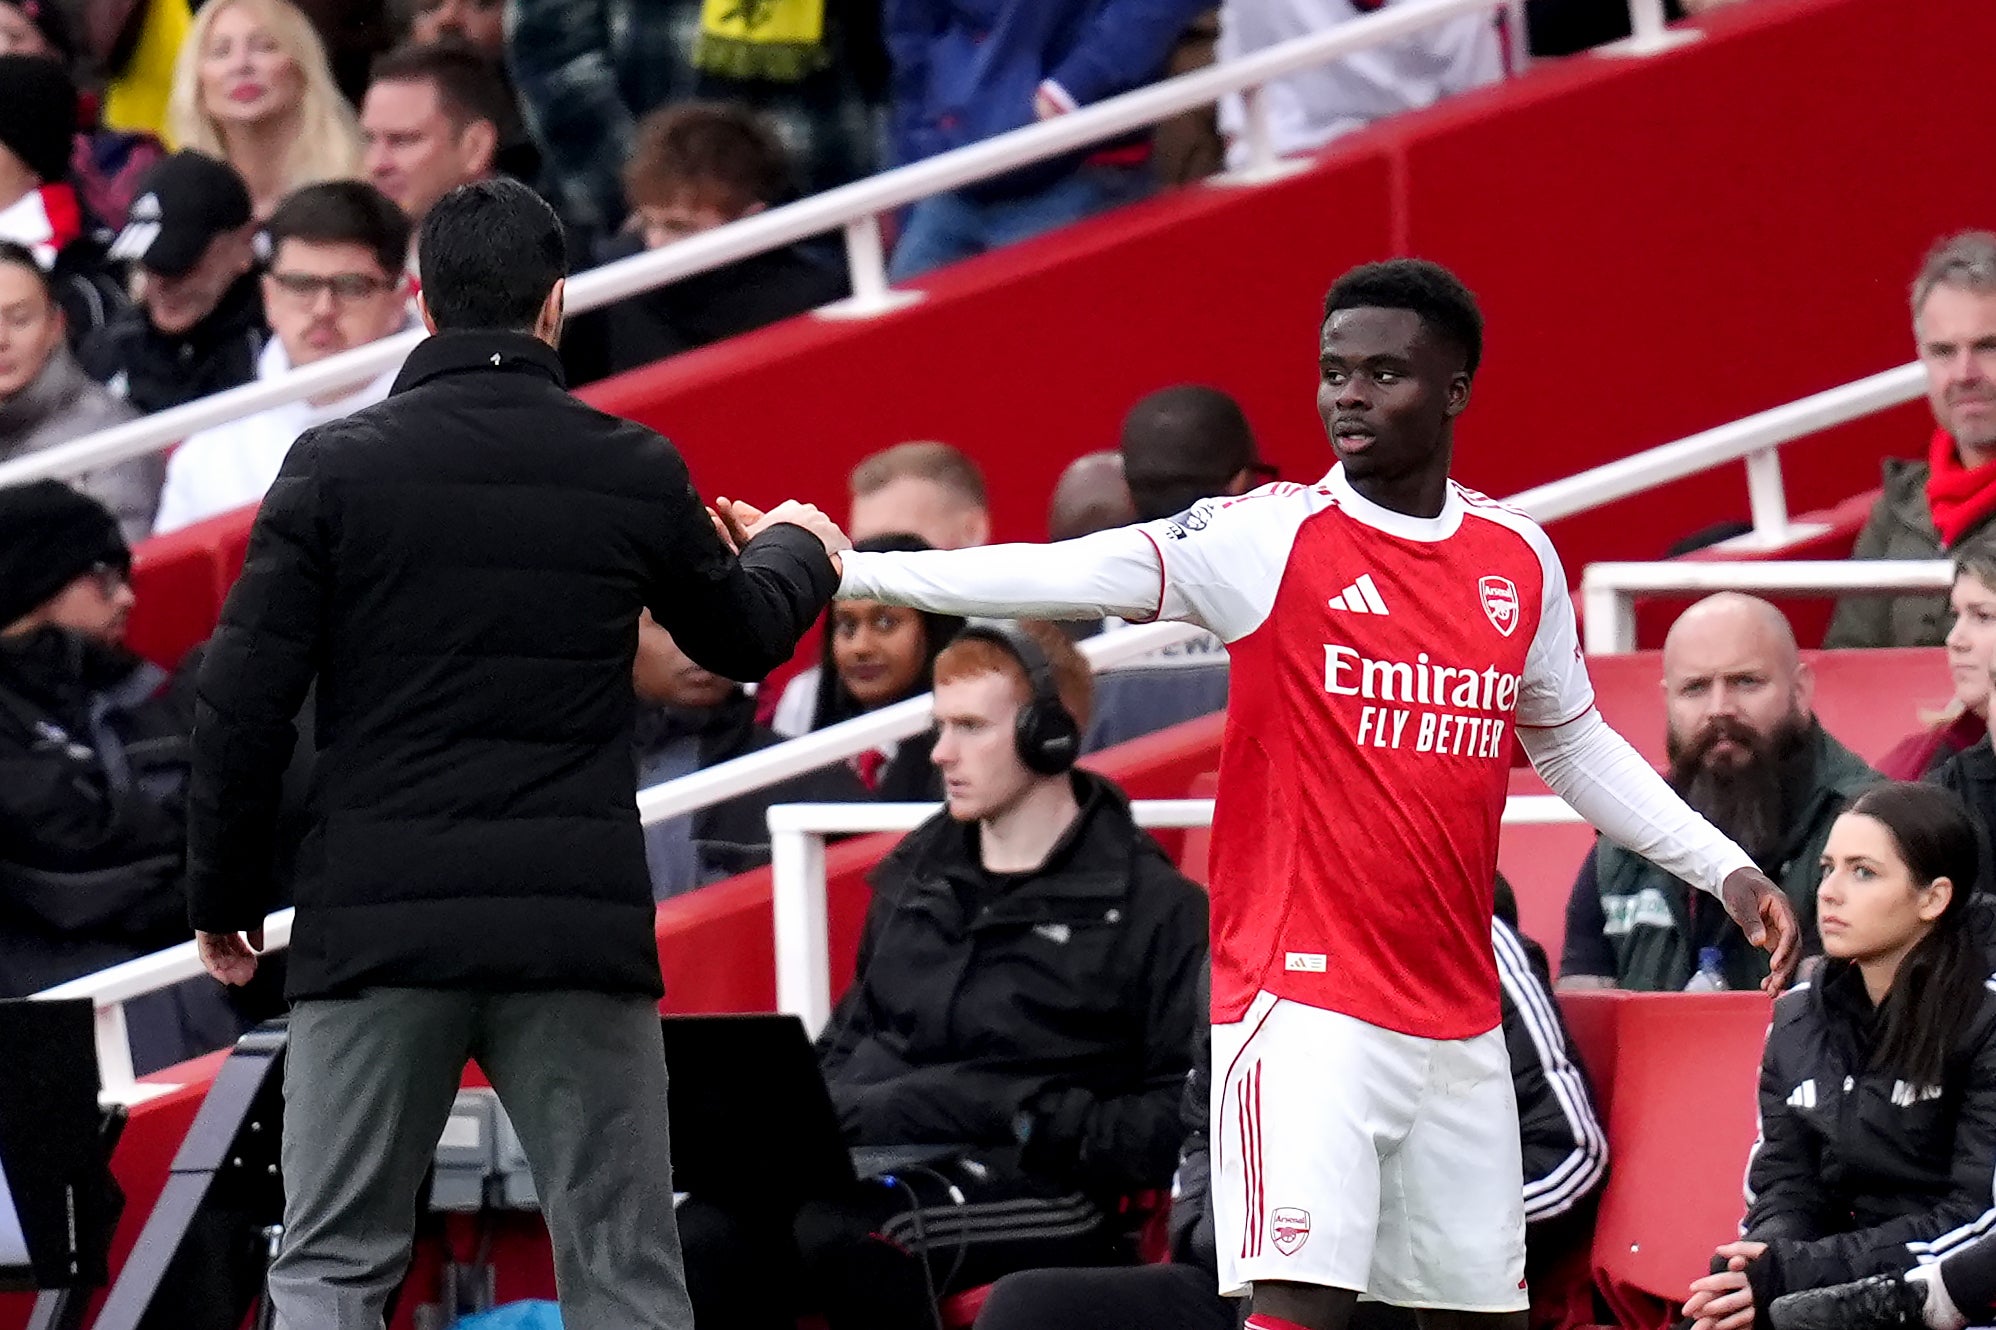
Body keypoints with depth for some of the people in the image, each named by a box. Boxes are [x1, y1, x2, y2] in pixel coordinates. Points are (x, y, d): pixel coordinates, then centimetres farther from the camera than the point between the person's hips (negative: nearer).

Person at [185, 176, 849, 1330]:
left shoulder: (338, 467, -3)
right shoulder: (635, 473, 2)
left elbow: (243, 702, -4)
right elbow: (741, 639, 21)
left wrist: (225, 896, 9)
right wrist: (795, 553, 44)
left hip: (379, 927, -1)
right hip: (578, 926, 1)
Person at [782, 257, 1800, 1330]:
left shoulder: (1518, 558, 8)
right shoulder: (1275, 538, -7)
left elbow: (1571, 745, 24)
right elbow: (1080, 575, -19)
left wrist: (1725, 868, 20)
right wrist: (843, 568, -30)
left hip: (1458, 1020, 5)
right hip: (1308, 1006, -5)